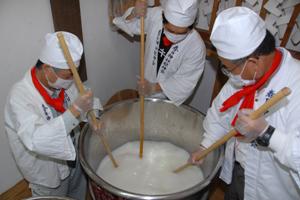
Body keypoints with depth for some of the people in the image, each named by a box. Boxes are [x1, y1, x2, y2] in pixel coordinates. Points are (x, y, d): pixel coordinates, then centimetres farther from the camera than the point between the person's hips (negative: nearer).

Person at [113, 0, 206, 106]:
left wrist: (154, 88, -28)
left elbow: (185, 82, -22)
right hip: (147, 84, 4)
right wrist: (134, 13, -29)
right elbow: (130, 25, -7)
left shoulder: (196, 47, -31)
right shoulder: (156, 15, -22)